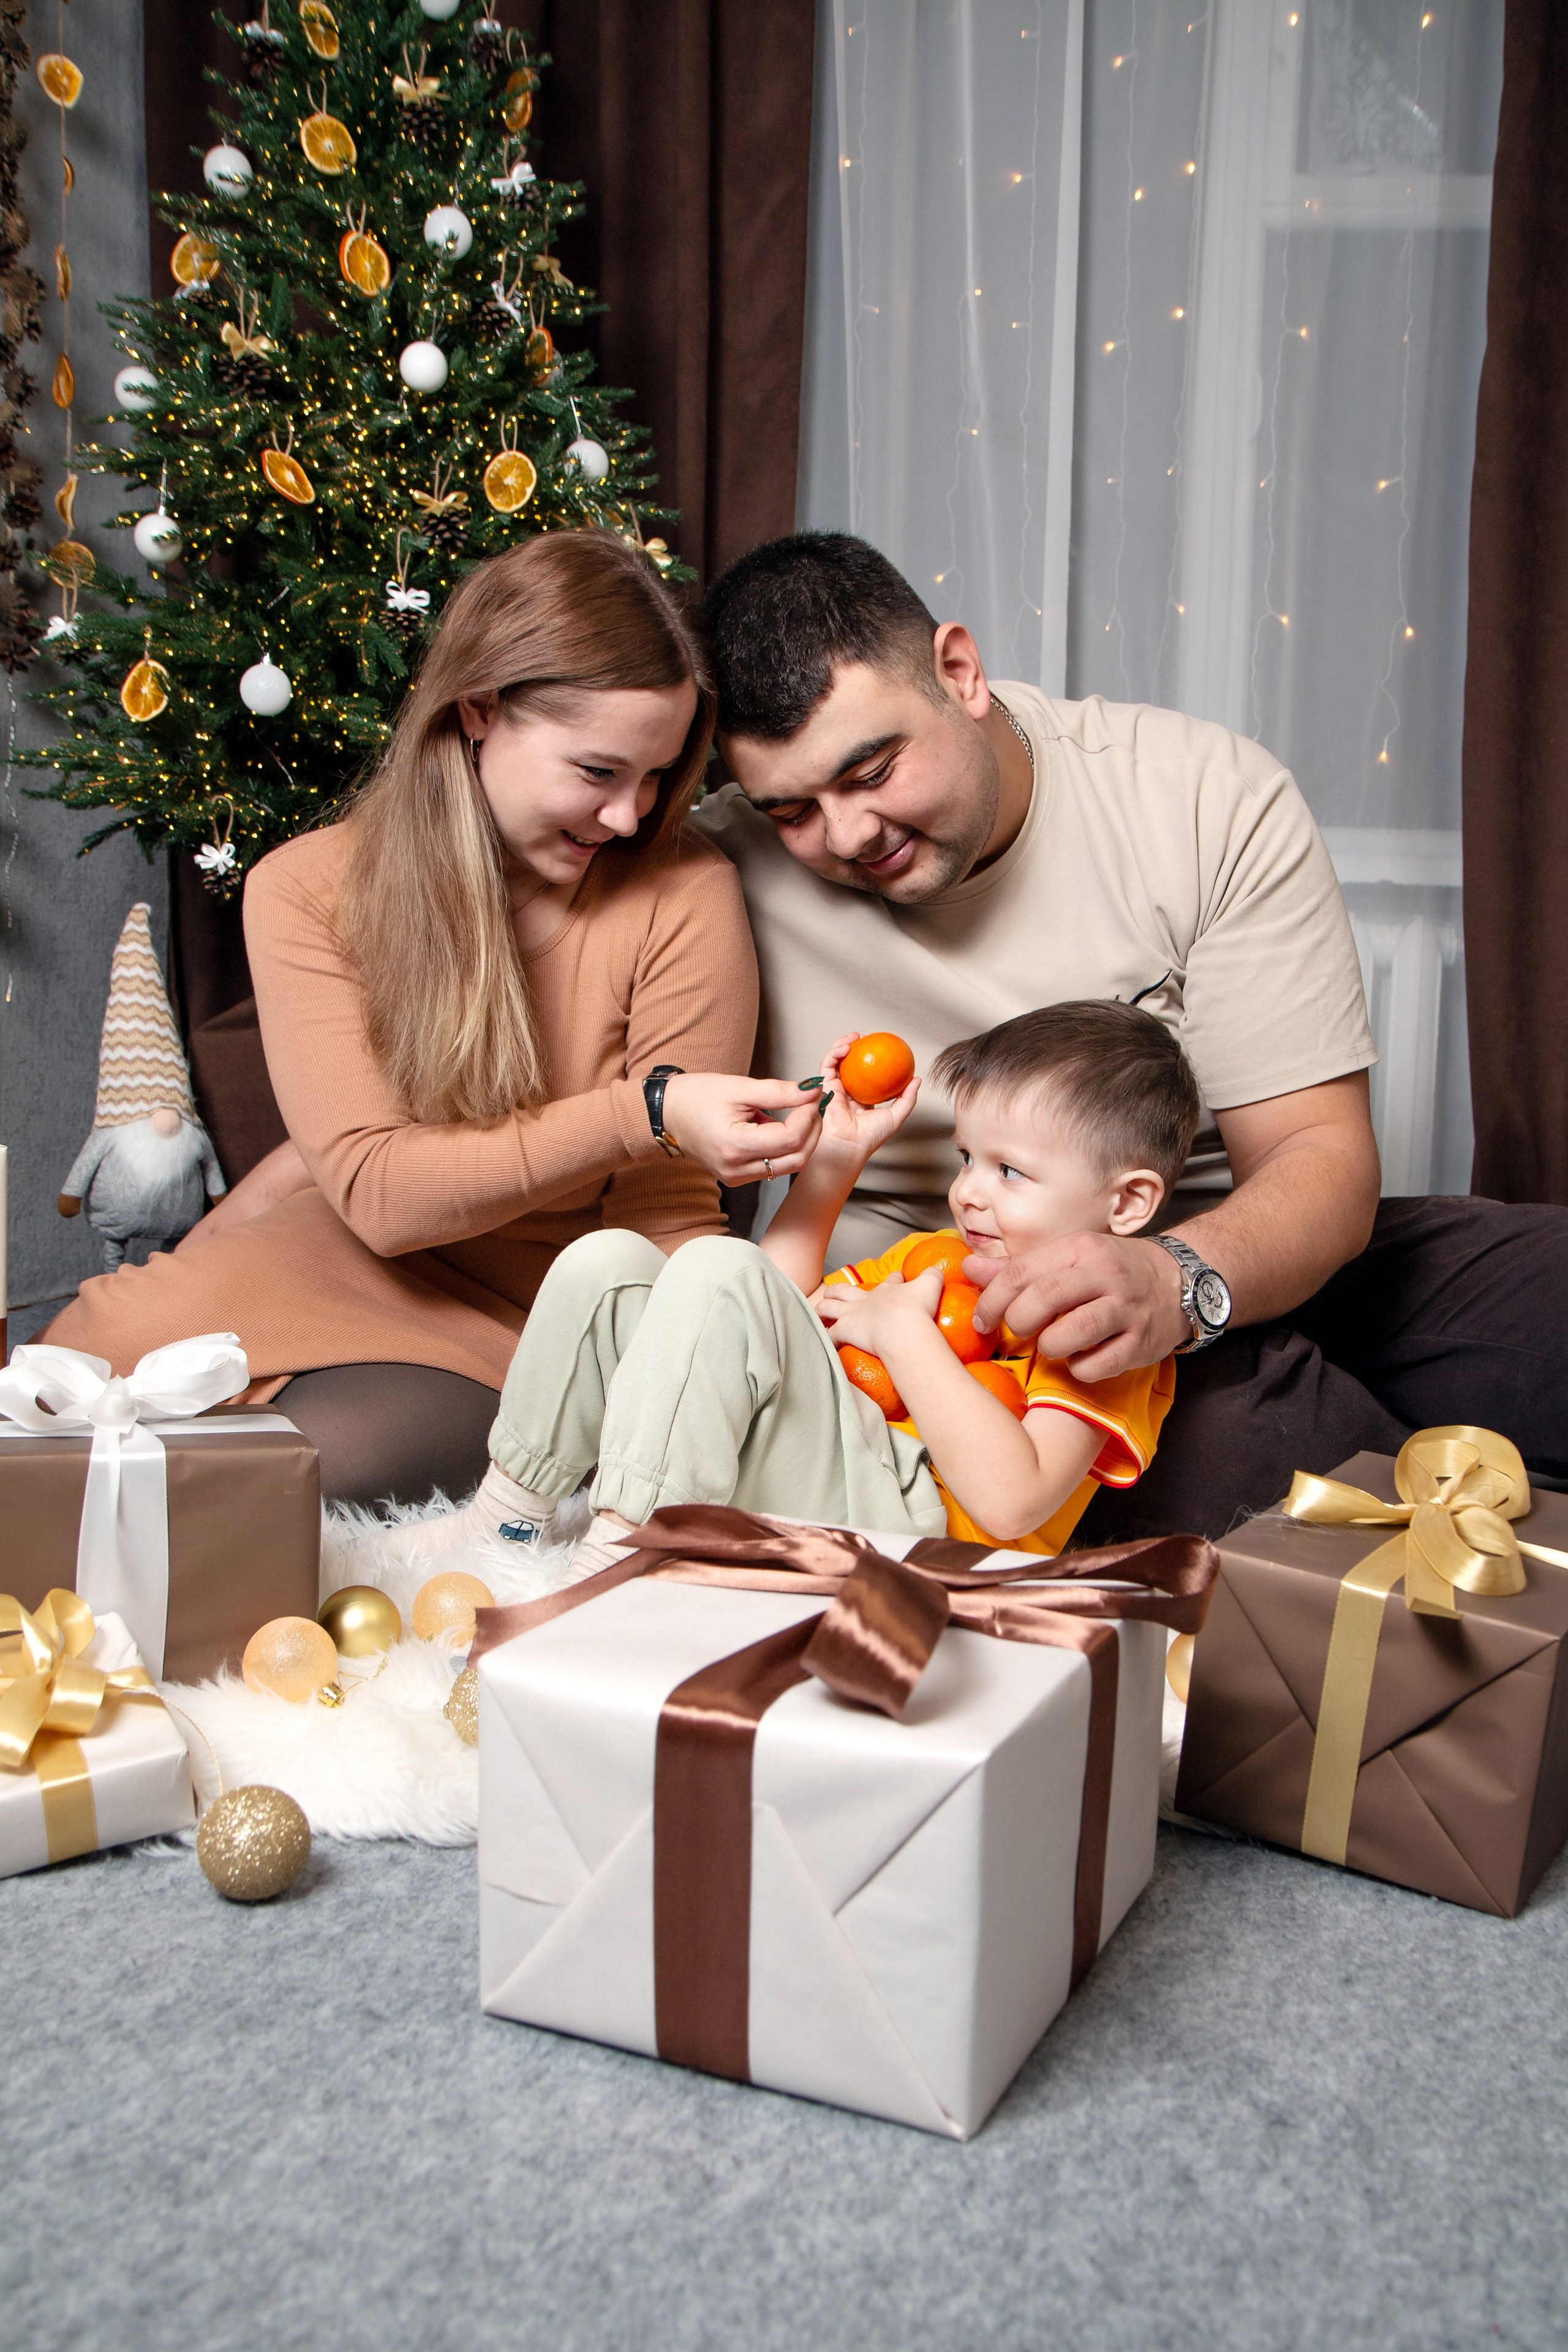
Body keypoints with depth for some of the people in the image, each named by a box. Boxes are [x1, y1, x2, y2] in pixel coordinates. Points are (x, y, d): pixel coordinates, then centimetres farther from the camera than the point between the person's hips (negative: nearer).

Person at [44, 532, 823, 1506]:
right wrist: (646, 1112, -31)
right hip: (344, 1256, 2)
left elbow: (666, 1224, -11)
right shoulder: (307, 889, -10)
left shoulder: (685, 899, -16)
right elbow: (378, 1186, -20)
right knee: (111, 1340, -27)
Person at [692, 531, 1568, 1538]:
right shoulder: (719, 873, -9)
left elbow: (1322, 1155, -11)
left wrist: (1177, 1280, -33)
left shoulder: (1211, 797, -8)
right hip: (938, 1301, -1)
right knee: (1232, 1425, -34)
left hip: (1248, 1256, 2)